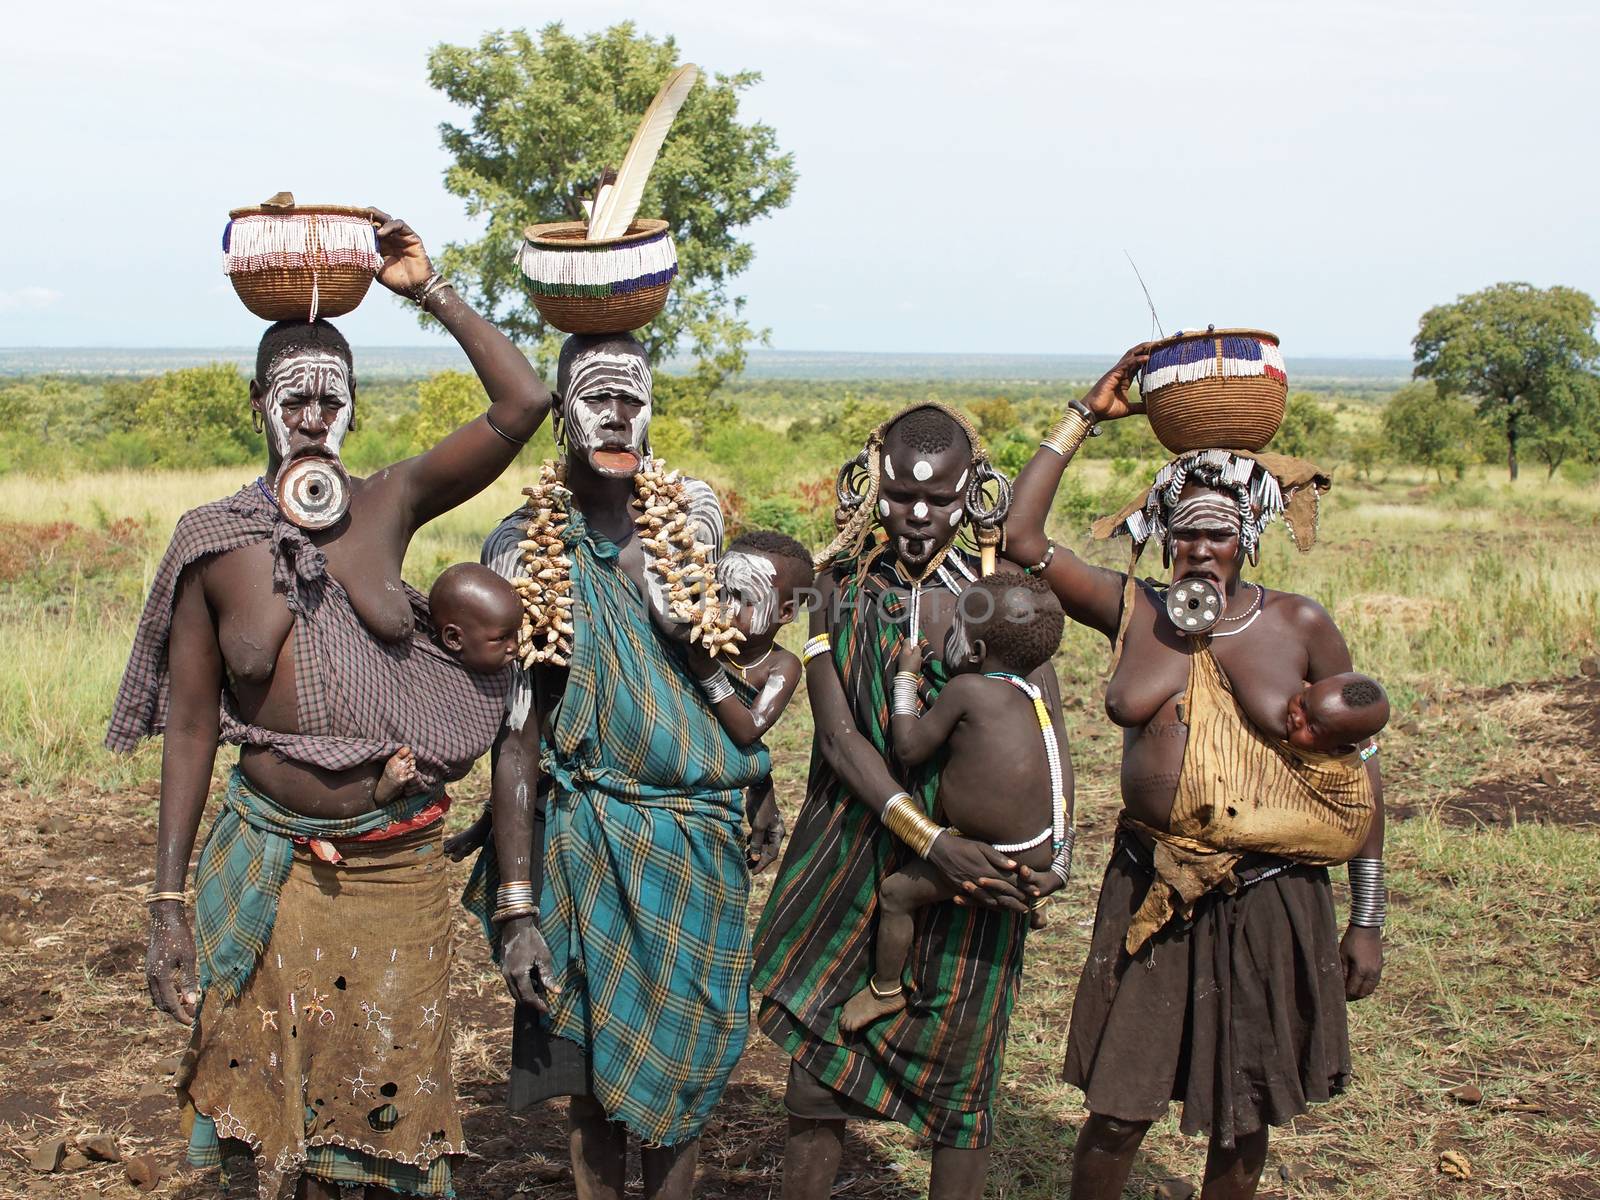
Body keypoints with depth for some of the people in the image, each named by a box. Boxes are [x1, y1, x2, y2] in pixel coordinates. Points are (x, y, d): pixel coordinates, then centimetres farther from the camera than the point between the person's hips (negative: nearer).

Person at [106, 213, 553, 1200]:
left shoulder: (390, 505, -2)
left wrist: (430, 290, -11)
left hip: (398, 860, 1)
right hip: (269, 859, 0)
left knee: (395, 1100, 10)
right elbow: (191, 728, -2)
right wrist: (168, 903, -4)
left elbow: (523, 405, -12)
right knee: (284, 1095, 12)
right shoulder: (213, 543, -5)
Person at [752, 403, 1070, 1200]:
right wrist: (935, 844, -20)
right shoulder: (840, 590, 0)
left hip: (980, 861, 0)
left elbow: (1048, 740, -2)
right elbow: (839, 737, -8)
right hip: (858, 859, 1)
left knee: (960, 1080, 8)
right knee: (818, 1068, 6)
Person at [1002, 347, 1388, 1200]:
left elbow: (1358, 774, 1)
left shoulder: (1300, 626, -4)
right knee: (1117, 1113, 3)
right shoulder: (1132, 610, 1)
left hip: (1270, 903, -1)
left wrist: (1367, 922, 0)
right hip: (1152, 892, 1)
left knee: (1241, 1120, 12)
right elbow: (1021, 535, -2)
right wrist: (1088, 414, 1)